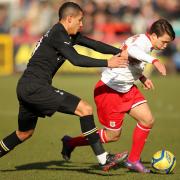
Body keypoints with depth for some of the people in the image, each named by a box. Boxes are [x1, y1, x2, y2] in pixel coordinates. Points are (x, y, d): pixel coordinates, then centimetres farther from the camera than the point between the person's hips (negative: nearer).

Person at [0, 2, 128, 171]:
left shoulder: (67, 35, 16)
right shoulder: (57, 35, -13)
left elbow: (93, 44, 17)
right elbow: (76, 59, -23)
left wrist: (120, 53, 9)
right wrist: (107, 63, -21)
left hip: (26, 88, 10)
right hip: (36, 87, -10)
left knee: (24, 133, 25)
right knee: (85, 109, -12)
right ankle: (103, 159, -12)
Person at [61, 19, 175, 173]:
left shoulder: (146, 44, 5)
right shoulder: (142, 40, -24)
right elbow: (131, 50, -50)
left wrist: (142, 77, 5)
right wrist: (154, 60, -61)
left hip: (127, 89, 9)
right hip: (109, 90, -9)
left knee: (148, 120, -3)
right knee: (113, 135, 3)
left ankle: (133, 160, 11)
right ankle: (71, 143, 22)